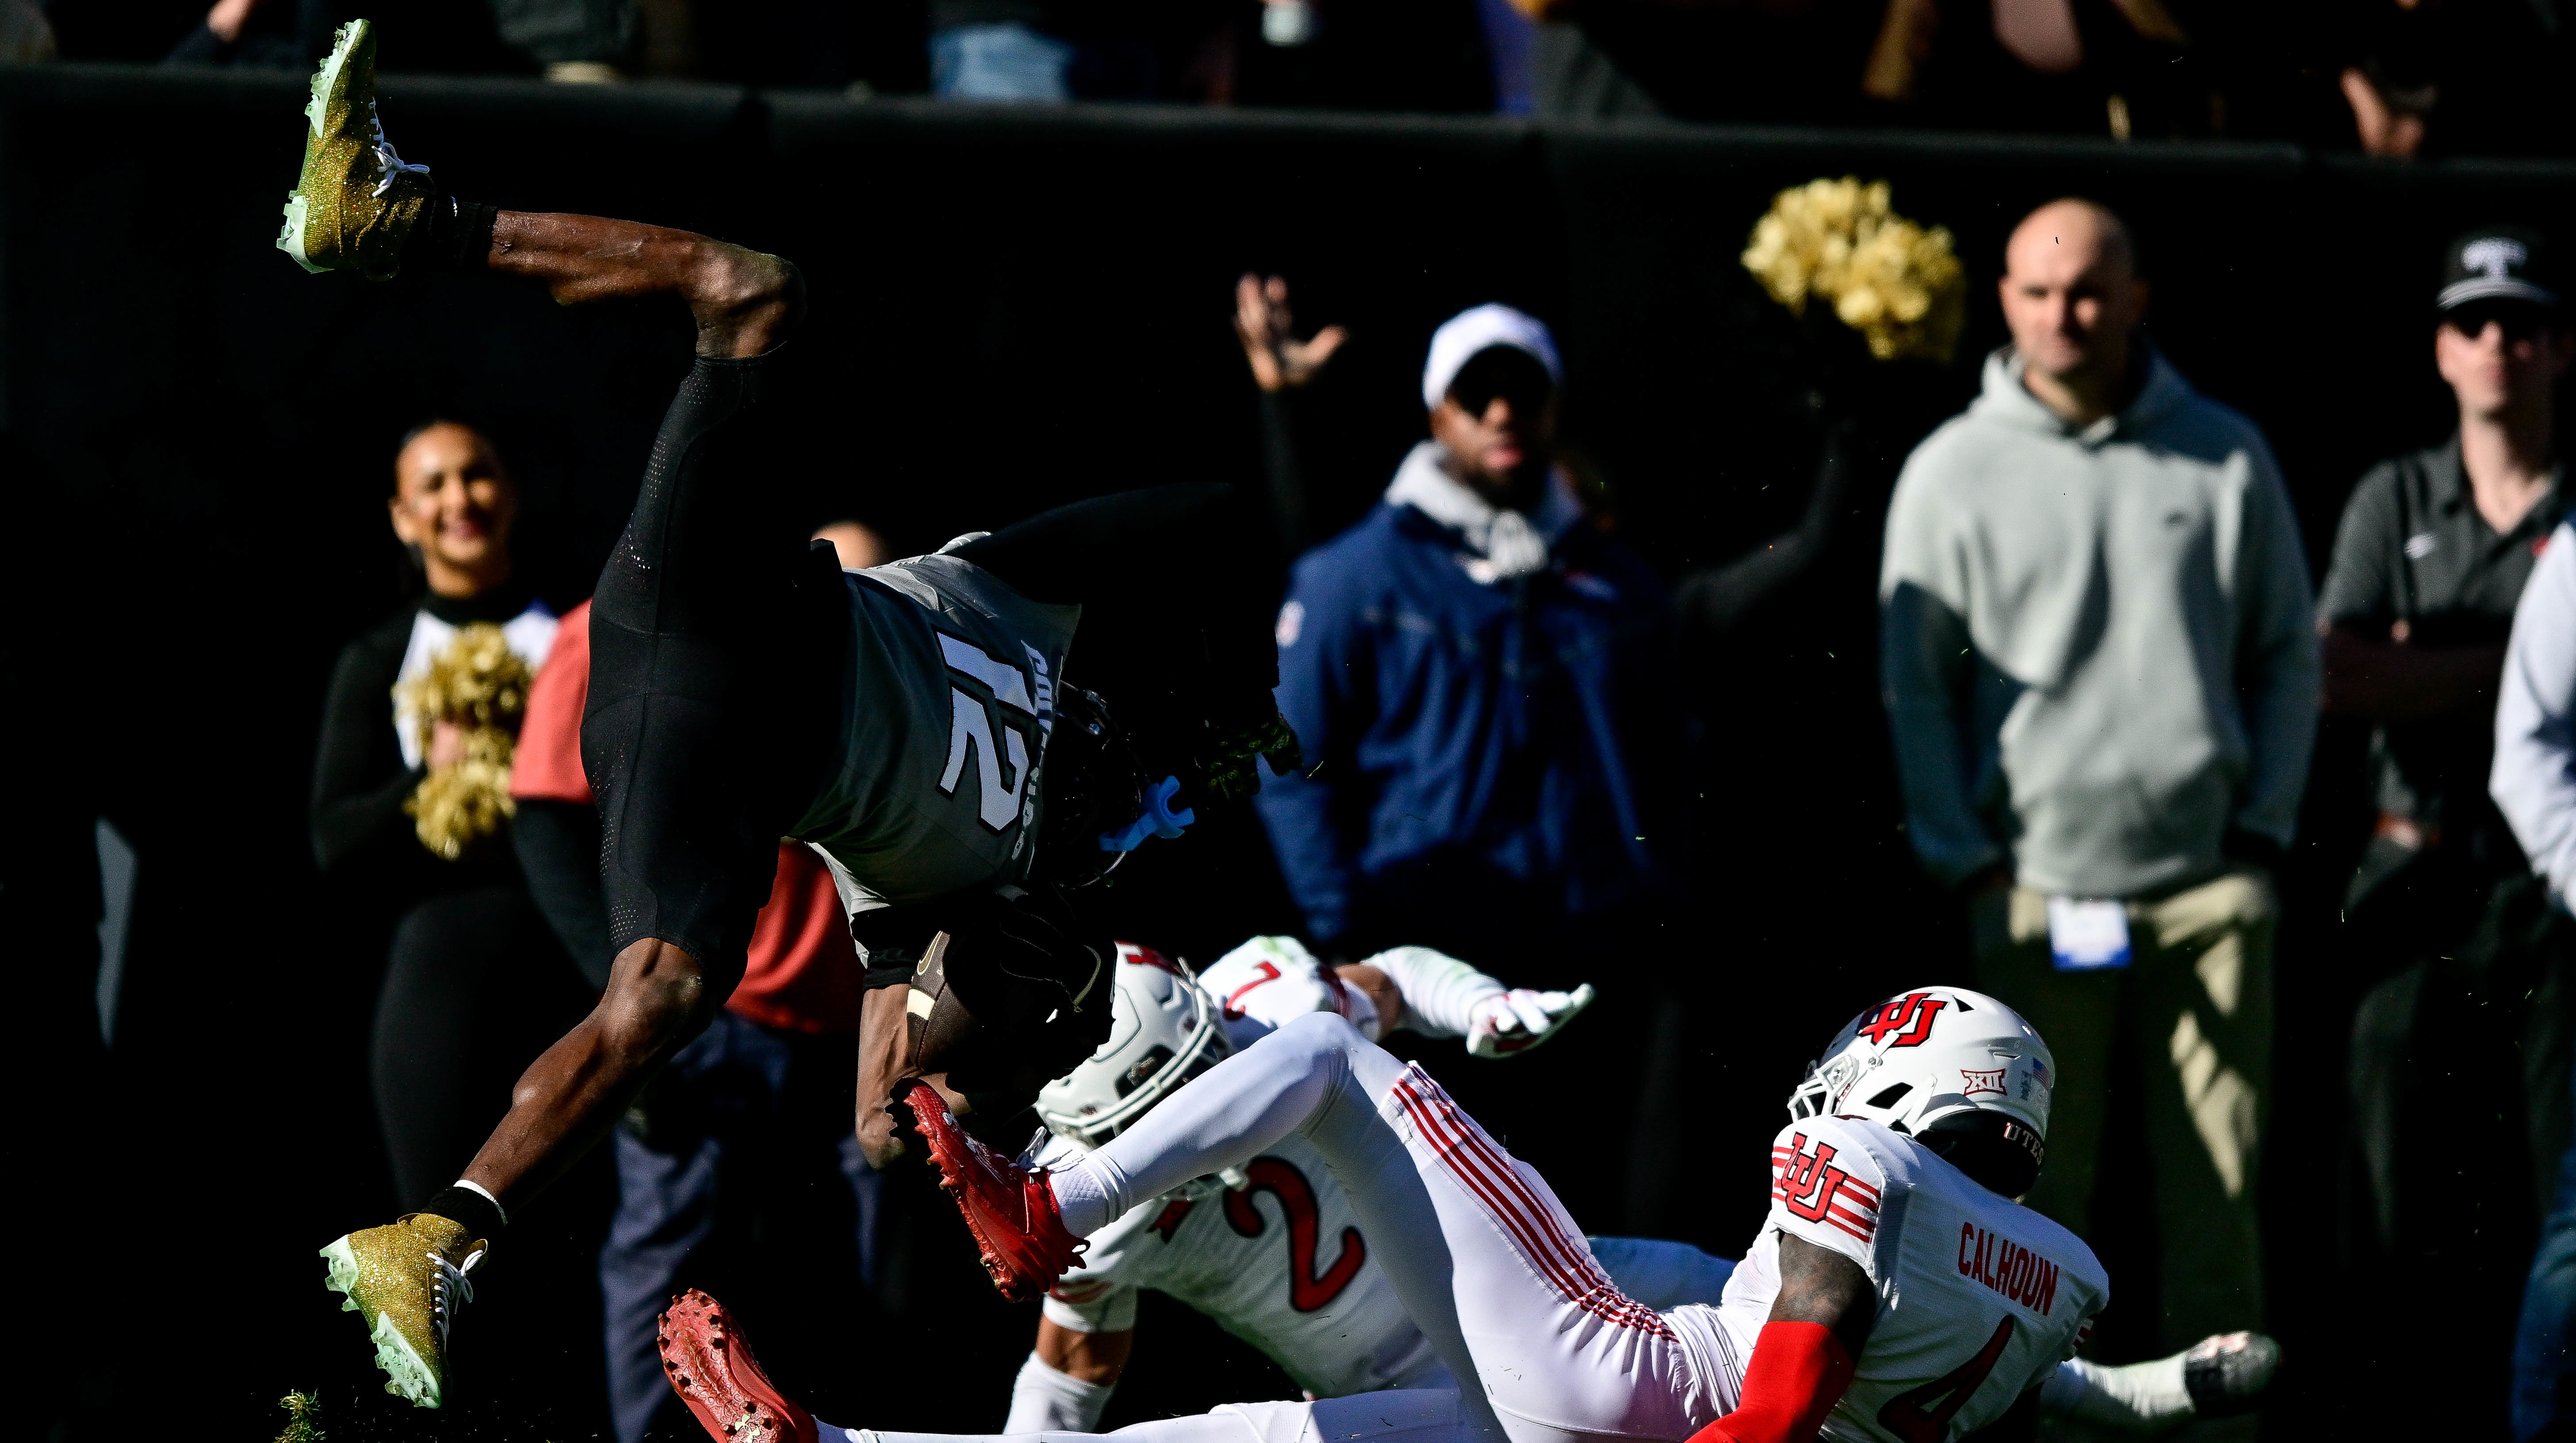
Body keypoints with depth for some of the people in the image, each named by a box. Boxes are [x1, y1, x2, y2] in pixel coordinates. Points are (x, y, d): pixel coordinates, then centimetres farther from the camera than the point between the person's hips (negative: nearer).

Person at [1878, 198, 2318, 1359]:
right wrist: (1968, 861, -2)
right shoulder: (1952, 472, 5)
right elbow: (1914, 686, 6)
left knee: (2220, 1185, -2)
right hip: (2034, 888, -1)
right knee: (2037, 1189, -1)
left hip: (2211, 884, 1)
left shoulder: (2226, 458, 8)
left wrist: (2265, 825, 3)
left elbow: (2289, 655, 13)